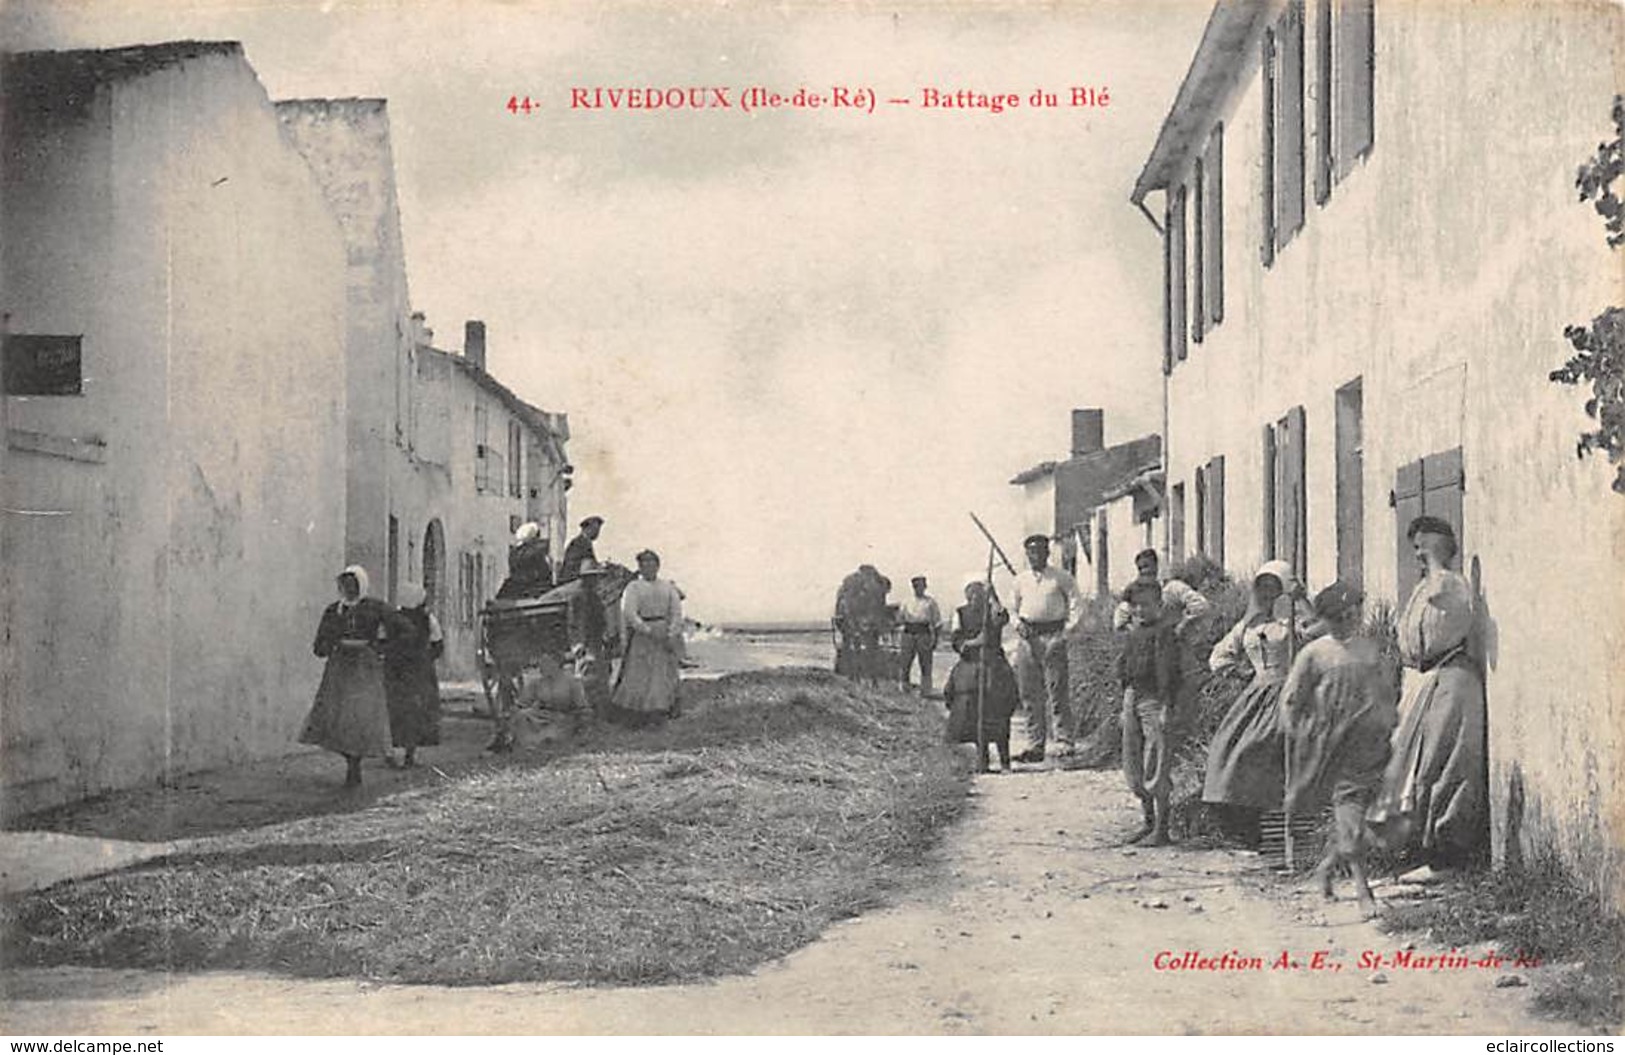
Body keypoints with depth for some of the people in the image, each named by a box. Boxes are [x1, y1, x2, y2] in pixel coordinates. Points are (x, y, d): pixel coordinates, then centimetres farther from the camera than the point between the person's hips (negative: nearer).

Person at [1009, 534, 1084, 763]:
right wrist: (1017, 624, 5)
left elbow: (1077, 604, 1)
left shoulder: (1061, 578, 2)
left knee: (1057, 692, -8)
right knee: (1030, 695, 4)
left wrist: (1068, 630, -7)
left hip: (1053, 636, -4)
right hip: (1028, 638, 4)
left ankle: (1064, 742, -3)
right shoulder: (1020, 580, 14)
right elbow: (1013, 607, 24)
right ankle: (1034, 746, 9)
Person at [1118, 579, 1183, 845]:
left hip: (1155, 700, -8)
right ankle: (1149, 821, 22)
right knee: (1132, 766, 11)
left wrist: (1167, 708, -19)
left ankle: (1162, 828, 0)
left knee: (1156, 767, -6)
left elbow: (1169, 672, -14)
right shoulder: (1132, 632, 14)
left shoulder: (1166, 631, -9)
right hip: (1132, 697, 8)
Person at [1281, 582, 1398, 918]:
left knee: (1356, 807, 3)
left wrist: (1394, 725, 17)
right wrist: (1299, 738, -4)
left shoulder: (1369, 648, 13)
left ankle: (1326, 866, 24)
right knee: (1348, 803, -8)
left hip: (1372, 742, 5)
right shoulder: (1314, 653, -2)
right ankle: (1362, 889, -7)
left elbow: (1385, 691, 23)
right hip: (1336, 744, -5)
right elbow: (1291, 699, 0)